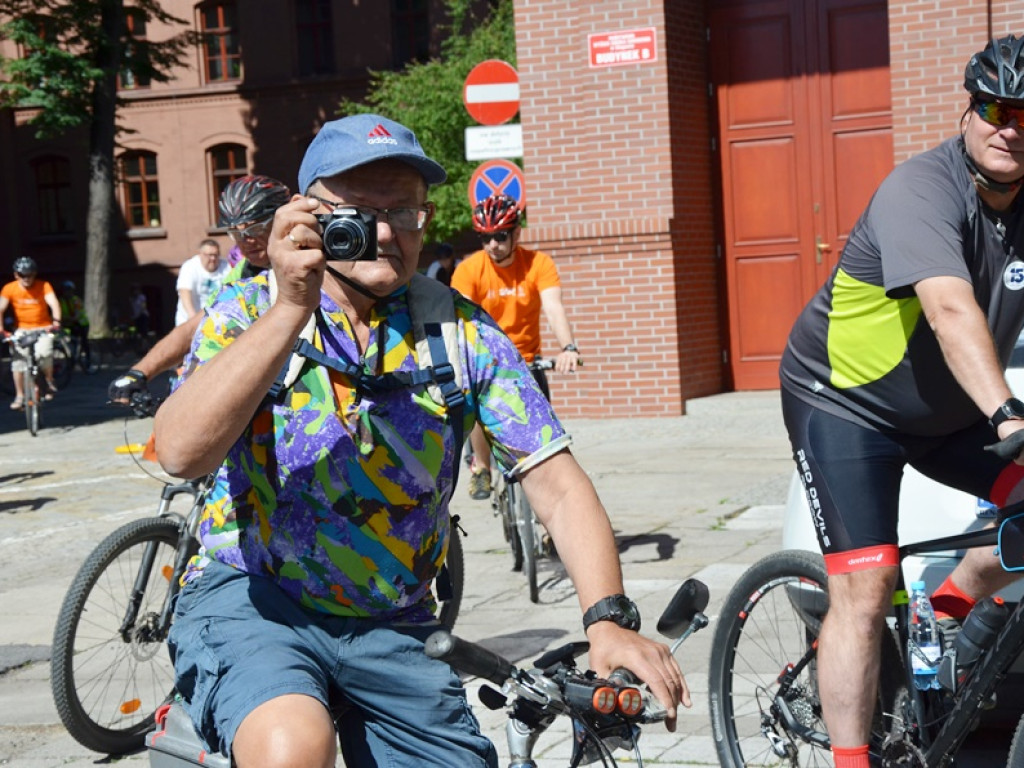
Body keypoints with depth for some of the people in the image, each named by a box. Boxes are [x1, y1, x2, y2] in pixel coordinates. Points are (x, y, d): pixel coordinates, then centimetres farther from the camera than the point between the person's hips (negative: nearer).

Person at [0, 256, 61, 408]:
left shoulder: (43, 286, -14)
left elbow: (53, 303, -26)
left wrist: (56, 320, -43)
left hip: (43, 327, -2)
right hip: (22, 329, 2)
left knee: (44, 353, -24)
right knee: (18, 360, -12)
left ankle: (50, 383, 4)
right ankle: (19, 396, -1)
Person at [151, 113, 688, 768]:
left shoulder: (463, 333, 0)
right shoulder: (251, 312, -5)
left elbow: (558, 486, -6)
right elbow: (181, 452, -23)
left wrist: (609, 618, -22)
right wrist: (291, 308, -29)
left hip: (392, 627, 4)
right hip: (250, 597, -3)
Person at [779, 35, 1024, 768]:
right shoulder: (923, 190, -26)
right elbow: (952, 311, -41)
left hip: (948, 411, 7)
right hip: (845, 404, -7)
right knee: (864, 591, -12)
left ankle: (949, 613, 11)